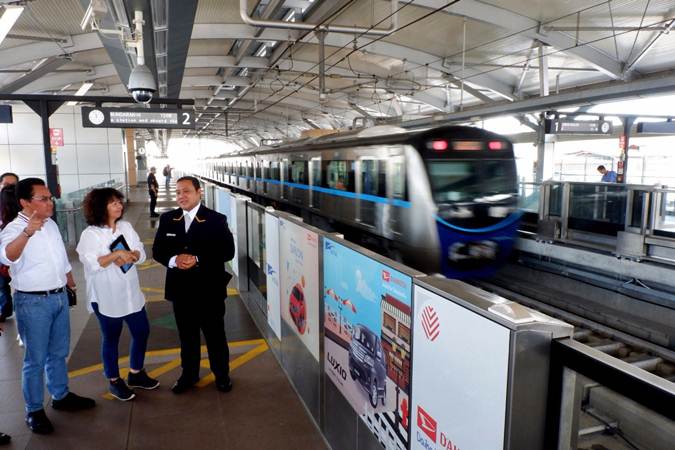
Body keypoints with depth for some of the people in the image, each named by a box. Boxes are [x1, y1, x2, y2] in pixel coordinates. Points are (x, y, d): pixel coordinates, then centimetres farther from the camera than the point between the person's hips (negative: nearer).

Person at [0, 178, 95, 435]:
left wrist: (72, 286, 25)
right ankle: (34, 410, 19)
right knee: (36, 359, 4)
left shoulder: (50, 224, 7)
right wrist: (27, 233, -54)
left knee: (59, 352, 19)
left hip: (59, 297, 7)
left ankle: (61, 396, 35)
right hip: (33, 302, -7)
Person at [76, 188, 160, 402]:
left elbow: (141, 253, 1)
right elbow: (91, 264, -22)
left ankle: (135, 373, 33)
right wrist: (115, 254, -28)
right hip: (106, 297, -6)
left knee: (142, 332, 13)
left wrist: (128, 256, -19)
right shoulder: (90, 234, -13)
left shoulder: (126, 226, 3)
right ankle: (114, 381, 28)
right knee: (111, 338, 10)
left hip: (131, 293, 6)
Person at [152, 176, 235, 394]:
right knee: (186, 335, 18)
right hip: (181, 289, 3)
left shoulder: (216, 219, -8)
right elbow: (158, 251, 5)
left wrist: (197, 259, -22)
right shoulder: (167, 219, 4)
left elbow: (227, 251, -12)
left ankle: (222, 375, 29)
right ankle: (189, 374, 36)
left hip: (209, 289, -3)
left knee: (215, 335, 11)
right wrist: (174, 260, -17)